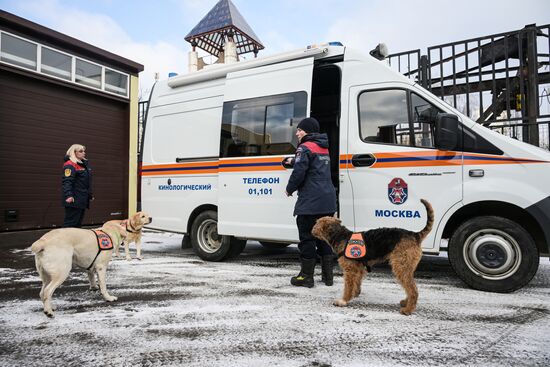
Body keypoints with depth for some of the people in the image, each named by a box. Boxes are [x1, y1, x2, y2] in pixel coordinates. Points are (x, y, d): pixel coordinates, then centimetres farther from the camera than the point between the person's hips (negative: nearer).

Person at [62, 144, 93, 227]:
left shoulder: (84, 164, 18)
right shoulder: (70, 165, -11)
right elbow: (66, 182, -22)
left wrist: (90, 195, 26)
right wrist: (68, 195, -32)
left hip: (82, 199, 9)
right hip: (74, 199, -9)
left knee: (78, 223, 13)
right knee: (70, 223, -6)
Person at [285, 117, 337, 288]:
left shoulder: (305, 148, -9)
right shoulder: (323, 148, 18)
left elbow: (299, 173, -16)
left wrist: (289, 189, 0)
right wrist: (294, 161, 43)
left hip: (310, 202, -8)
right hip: (328, 201, 9)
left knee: (307, 237, 0)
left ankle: (306, 276, 7)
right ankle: (328, 275, 19)